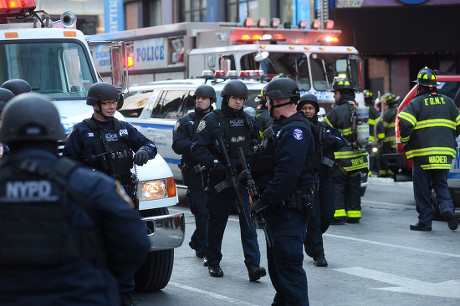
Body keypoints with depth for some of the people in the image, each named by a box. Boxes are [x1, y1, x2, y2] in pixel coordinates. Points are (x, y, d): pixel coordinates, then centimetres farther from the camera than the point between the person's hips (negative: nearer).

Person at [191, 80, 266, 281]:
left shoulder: (249, 121, 12)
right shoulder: (211, 120, -2)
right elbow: (197, 147, -7)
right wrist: (214, 164, -19)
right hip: (220, 181, -2)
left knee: (248, 221, -8)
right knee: (217, 222, 8)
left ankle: (253, 265, -12)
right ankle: (213, 262, 23)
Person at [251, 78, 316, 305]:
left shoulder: (296, 130, -17)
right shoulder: (282, 127, 18)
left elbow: (287, 175, -26)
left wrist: (264, 201, -22)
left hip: (289, 210, -11)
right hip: (277, 208, 11)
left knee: (289, 264, -10)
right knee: (276, 261, 20)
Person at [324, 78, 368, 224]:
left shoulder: (337, 111, -14)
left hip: (342, 157, -7)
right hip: (357, 156, 7)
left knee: (337, 185, -2)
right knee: (353, 185, 12)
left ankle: (338, 215, -6)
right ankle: (354, 215, 15)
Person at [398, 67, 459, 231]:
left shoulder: (416, 103, -4)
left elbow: (404, 123, -16)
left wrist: (405, 141, 1)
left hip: (423, 153, -4)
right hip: (445, 153, 4)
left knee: (422, 189, 5)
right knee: (441, 185, 14)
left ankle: (425, 221, 7)